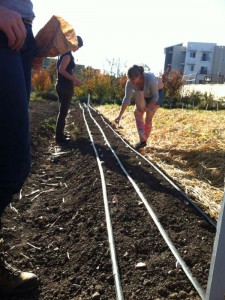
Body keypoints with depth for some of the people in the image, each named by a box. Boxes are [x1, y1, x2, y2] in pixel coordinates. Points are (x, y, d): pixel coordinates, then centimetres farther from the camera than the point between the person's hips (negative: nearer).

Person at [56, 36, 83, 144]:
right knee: (63, 112, -4)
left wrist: (73, 82, 17)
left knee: (62, 111, 15)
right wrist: (75, 80, -18)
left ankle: (60, 134, 22)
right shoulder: (68, 54, -12)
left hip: (62, 85, 10)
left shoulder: (64, 53, 17)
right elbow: (62, 70, -22)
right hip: (66, 87, -10)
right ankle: (59, 137, 2)